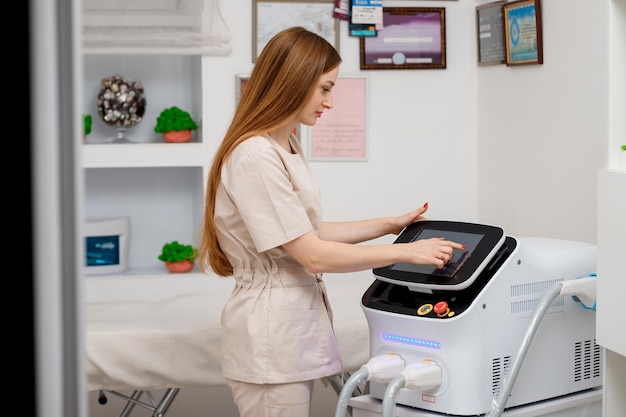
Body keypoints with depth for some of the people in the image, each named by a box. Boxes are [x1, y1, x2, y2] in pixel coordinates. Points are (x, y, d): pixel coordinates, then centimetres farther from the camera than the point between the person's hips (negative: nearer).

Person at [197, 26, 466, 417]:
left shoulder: (288, 147, 10)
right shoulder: (255, 157, -20)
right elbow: (313, 255, -20)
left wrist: (390, 224, 13)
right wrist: (407, 252, -14)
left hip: (298, 323, 9)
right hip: (272, 333, -9)